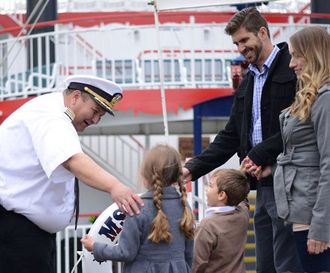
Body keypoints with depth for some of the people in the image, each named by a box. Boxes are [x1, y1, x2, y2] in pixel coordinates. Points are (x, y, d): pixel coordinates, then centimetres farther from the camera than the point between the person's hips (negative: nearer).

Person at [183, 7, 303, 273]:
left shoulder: (293, 68, -7)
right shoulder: (247, 83, 21)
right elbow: (231, 136, 21)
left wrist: (260, 154, -14)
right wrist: (193, 168, 9)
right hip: (263, 186, 9)